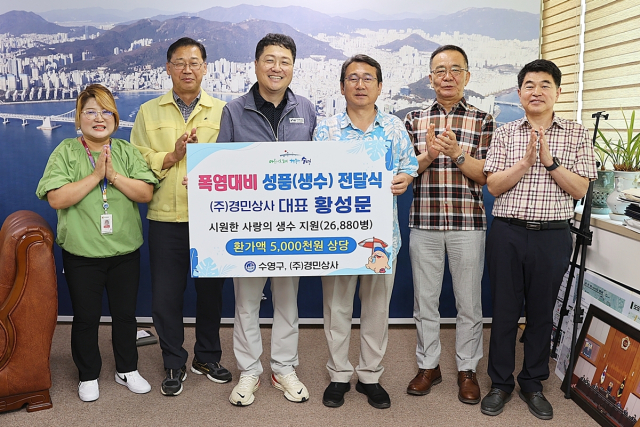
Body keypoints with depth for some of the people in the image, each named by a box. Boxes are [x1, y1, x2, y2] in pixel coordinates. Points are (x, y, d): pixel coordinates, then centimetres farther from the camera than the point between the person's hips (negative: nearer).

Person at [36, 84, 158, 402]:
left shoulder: (127, 151, 3)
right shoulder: (66, 152, -3)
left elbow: (146, 193, -6)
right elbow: (56, 198, -15)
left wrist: (113, 175, -18)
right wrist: (95, 176, -19)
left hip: (125, 250, 2)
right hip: (81, 253, -2)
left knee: (125, 314, 14)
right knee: (86, 317, 10)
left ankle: (127, 370, 33)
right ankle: (88, 376, 29)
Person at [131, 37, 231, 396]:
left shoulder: (221, 111, 7)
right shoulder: (149, 112, 8)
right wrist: (172, 156, -12)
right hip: (166, 219, 0)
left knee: (211, 290, 11)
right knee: (166, 295, 5)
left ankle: (208, 357, 31)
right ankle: (175, 364, 24)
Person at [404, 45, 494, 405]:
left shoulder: (483, 121, 3)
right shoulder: (415, 120, 7)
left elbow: (487, 175, -3)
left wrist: (456, 152, -18)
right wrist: (428, 154, -16)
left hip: (468, 223, -1)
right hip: (424, 223, 1)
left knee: (469, 302, 8)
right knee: (425, 299, 10)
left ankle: (467, 369, 25)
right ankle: (429, 365, 27)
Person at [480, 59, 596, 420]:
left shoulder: (576, 135, 4)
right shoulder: (506, 134, 5)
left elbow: (580, 189, -3)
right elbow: (493, 186, -3)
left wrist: (549, 160, -14)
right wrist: (525, 161, -15)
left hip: (553, 236, 0)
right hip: (508, 233, 0)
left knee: (542, 312, 11)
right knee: (504, 310, 7)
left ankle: (533, 383, 28)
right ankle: (501, 383, 23)